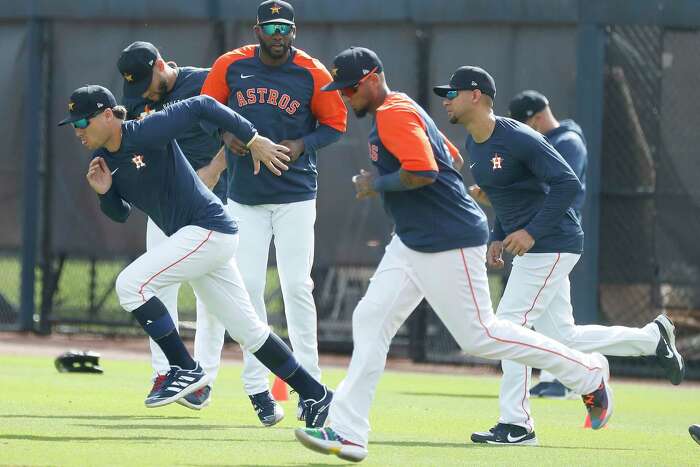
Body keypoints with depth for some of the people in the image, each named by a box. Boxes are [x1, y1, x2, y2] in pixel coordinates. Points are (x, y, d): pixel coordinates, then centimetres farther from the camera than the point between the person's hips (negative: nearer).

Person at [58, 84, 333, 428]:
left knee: (130, 284, -18)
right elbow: (121, 213, 17)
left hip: (209, 230, -9)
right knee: (248, 331, 12)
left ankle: (186, 370, -11)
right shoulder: (104, 160, 7)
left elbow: (202, 106, -15)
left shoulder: (147, 133, -18)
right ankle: (314, 394, 21)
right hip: (192, 238, 9)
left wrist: (254, 139, -16)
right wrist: (104, 193, -4)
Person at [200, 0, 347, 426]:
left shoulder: (313, 74, -6)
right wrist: (226, 134, -9)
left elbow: (335, 124, 2)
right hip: (245, 196, 2)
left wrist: (302, 144, -15)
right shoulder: (231, 66, -1)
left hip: (296, 195, -2)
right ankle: (257, 387, 7)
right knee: (247, 287, -1)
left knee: (297, 286, -5)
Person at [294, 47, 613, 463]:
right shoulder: (397, 111, 16)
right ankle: (347, 433, -2)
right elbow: (448, 157, 26)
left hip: (449, 244, -11)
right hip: (412, 242, 11)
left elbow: (423, 172, -29)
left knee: (479, 335, -4)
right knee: (370, 320, 2)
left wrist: (376, 184, -15)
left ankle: (588, 372, 10)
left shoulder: (393, 114, -16)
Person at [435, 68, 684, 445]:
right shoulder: (473, 144, 10)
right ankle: (653, 337, 24)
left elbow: (569, 184, -22)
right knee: (564, 340, 10)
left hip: (552, 243, -10)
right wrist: (498, 237, 10)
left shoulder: (518, 138, -19)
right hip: (528, 247, 10)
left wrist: (531, 232, -25)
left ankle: (516, 425, -6)